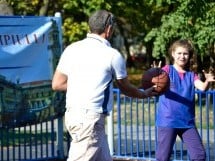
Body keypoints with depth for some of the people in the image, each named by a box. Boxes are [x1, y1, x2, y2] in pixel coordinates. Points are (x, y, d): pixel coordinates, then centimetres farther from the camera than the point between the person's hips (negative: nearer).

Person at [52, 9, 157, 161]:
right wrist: (145, 94, 30)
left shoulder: (71, 49, 8)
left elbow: (57, 84, 9)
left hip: (73, 113, 7)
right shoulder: (112, 55, -4)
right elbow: (125, 88, 11)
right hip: (90, 118, -7)